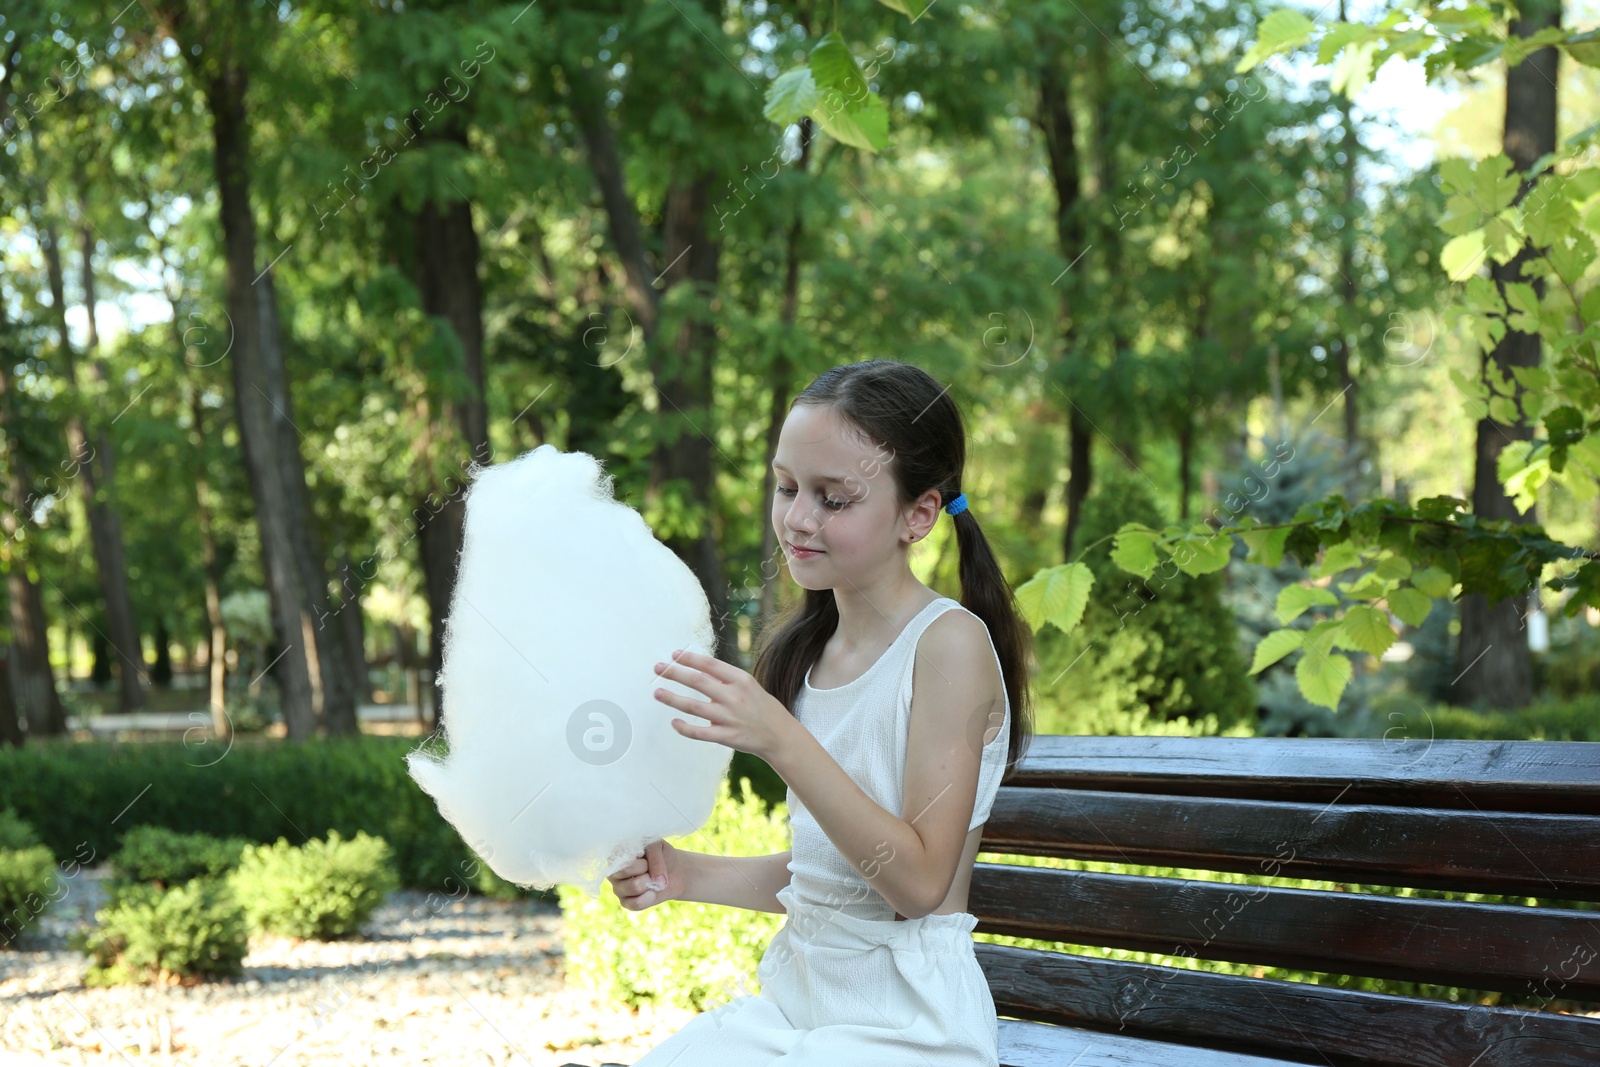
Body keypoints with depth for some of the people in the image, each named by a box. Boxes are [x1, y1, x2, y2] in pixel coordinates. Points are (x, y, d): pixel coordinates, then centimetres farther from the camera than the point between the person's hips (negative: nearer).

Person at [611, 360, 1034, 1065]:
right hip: (794, 994, 7)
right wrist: (687, 876, 1)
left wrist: (782, 742, -25)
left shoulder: (950, 642, -12)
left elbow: (920, 881, -18)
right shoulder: (809, 650, 9)